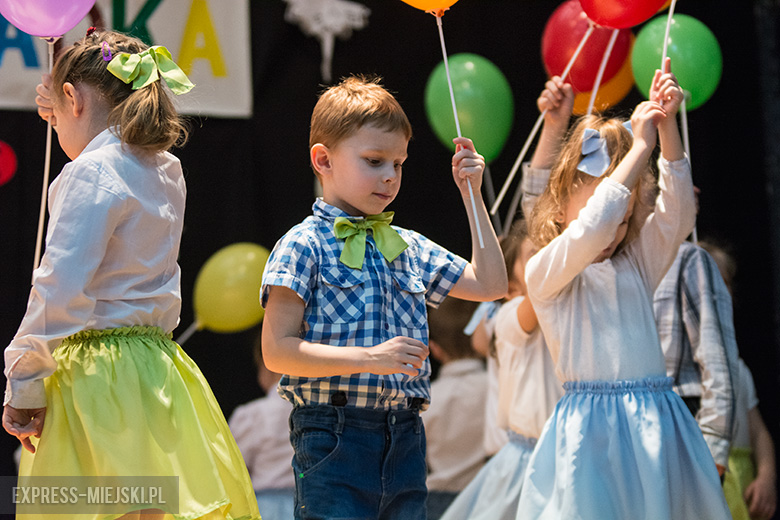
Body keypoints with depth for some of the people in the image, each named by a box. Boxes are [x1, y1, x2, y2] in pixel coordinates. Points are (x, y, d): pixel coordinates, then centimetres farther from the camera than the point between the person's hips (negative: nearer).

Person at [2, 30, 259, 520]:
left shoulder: (91, 172, -11)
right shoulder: (166, 172, 13)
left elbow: (60, 292, -18)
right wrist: (62, 116, 48)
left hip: (98, 379, -8)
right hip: (158, 364, 8)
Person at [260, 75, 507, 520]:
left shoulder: (409, 248, 16)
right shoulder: (305, 246, -3)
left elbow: (490, 284, 21)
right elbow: (278, 350, -10)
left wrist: (472, 195, 16)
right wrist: (369, 358, -19)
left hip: (405, 437, 6)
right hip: (335, 440, -6)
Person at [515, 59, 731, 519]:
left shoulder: (636, 265, 16)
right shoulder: (544, 273, 1)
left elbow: (676, 212, 4)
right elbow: (591, 230, -16)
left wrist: (668, 127, -5)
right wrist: (640, 147, -9)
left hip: (656, 426, 5)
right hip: (593, 426, -5)